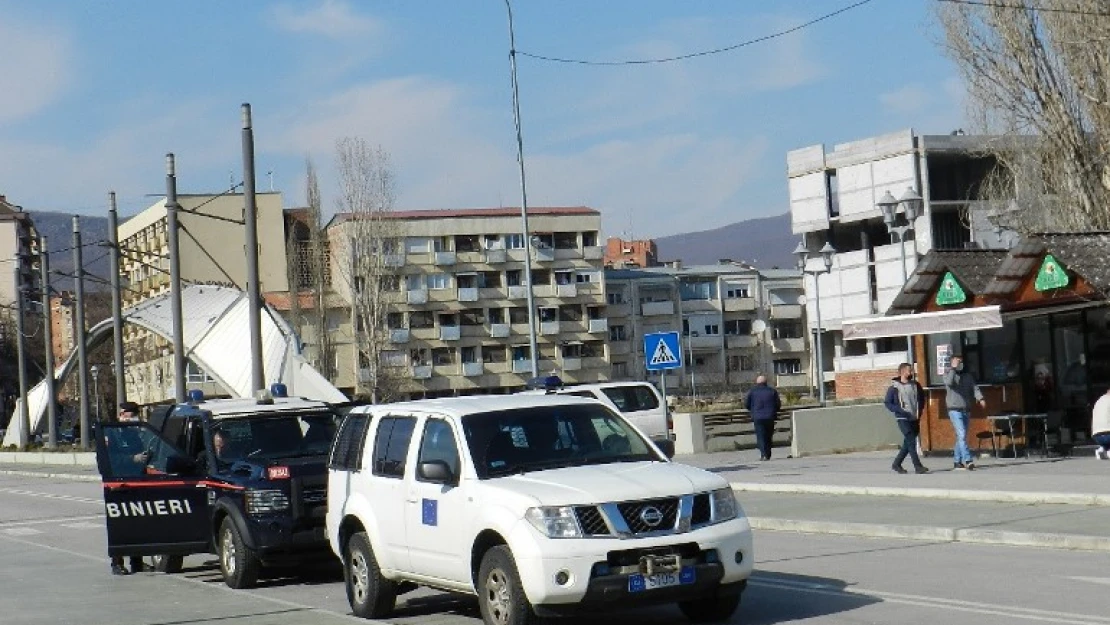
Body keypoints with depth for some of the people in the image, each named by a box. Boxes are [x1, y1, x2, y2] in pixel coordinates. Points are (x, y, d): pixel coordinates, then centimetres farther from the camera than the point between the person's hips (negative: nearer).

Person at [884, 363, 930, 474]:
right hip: (903, 419, -6)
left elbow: (922, 397, 22)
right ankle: (918, 466, -11)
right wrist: (900, 411, -16)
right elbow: (887, 403, -6)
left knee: (908, 443, 10)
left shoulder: (915, 385, 8)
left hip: (915, 419, 6)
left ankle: (896, 464, 23)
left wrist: (920, 410, 9)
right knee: (911, 442, -12)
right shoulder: (894, 387, -7)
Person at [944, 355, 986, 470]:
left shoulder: (968, 375, 13)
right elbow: (949, 382, -21)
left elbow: (974, 387, 1)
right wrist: (953, 368, -16)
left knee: (961, 436, 10)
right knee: (962, 435, -15)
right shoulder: (948, 374, 2)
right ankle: (967, 460, -22)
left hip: (966, 409, 5)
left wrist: (980, 398, -17)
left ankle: (957, 461, 18)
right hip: (955, 409, -5)